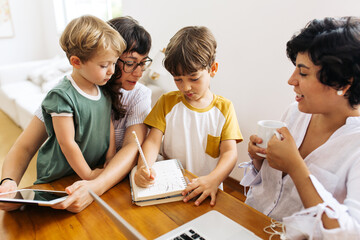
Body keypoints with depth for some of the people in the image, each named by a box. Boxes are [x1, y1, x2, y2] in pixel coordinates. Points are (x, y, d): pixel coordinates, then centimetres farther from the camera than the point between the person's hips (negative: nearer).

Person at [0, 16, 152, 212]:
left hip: (116, 181, -1)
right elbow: (25, 147, -8)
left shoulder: (140, 95, -7)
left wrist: (96, 187, -39)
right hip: (64, 185, 1)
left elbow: (133, 147, -21)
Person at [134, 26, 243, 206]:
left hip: (206, 191, 0)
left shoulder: (224, 108, 2)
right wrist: (143, 168, -23)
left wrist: (213, 179, -25)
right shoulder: (167, 102, 6)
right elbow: (153, 141, -2)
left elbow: (230, 152, -5)